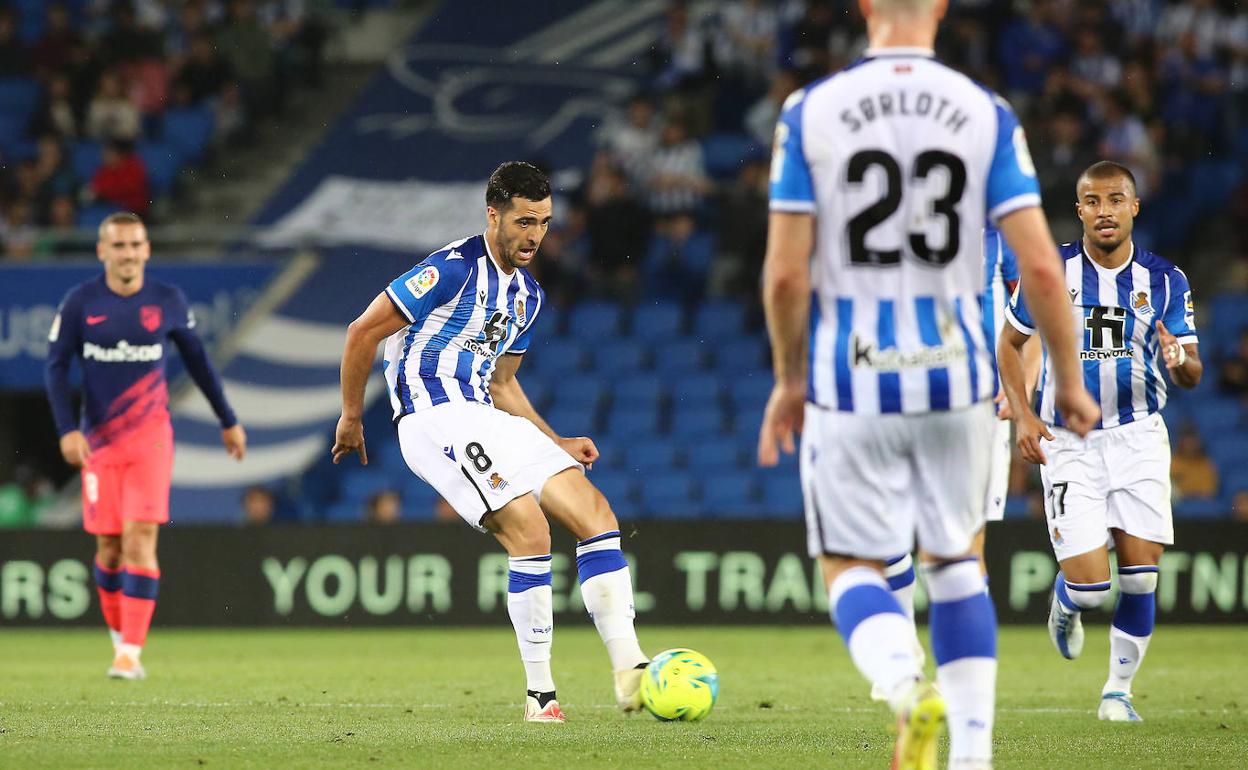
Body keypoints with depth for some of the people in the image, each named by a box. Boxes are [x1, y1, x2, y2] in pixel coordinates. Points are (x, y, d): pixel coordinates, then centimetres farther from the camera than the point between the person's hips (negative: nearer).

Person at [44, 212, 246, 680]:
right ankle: (118, 636, 26)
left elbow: (196, 360, 12)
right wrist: (67, 429, -13)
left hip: (150, 438, -1)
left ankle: (131, 654, -16)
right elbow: (56, 366, -1)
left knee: (140, 539, -13)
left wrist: (228, 421, 17)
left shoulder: (168, 302, -1)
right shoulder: (80, 303, -3)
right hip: (98, 439, 1)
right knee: (108, 547, 5)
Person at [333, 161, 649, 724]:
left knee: (596, 514, -5)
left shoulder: (528, 296, 16)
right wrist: (350, 418, -1)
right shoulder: (454, 269, -11)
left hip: (485, 417, 9)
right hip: (435, 418, -9)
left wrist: (556, 444, 16)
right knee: (529, 530, -22)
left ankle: (629, 672, -8)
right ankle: (540, 693, -13)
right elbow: (362, 332, -8)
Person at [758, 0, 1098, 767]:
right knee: (955, 561, 20)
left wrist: (789, 379, 10)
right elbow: (1040, 265, -6)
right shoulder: (986, 114, -3)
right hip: (957, 377, 1)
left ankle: (906, 683, -22)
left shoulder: (811, 112, -5)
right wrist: (1070, 382, 6)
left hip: (852, 383, -1)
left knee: (852, 566, 10)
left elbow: (786, 272, -5)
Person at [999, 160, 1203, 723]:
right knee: (1090, 584, -11)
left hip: (1138, 438, 2)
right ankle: (1065, 606, 27)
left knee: (1140, 576, -5)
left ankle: (1119, 688, 14)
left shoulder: (1163, 281, 1)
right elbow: (1008, 345, 8)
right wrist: (1022, 415, -6)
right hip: (1067, 442, -2)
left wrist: (1180, 361, -24)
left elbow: (1192, 374, 1)